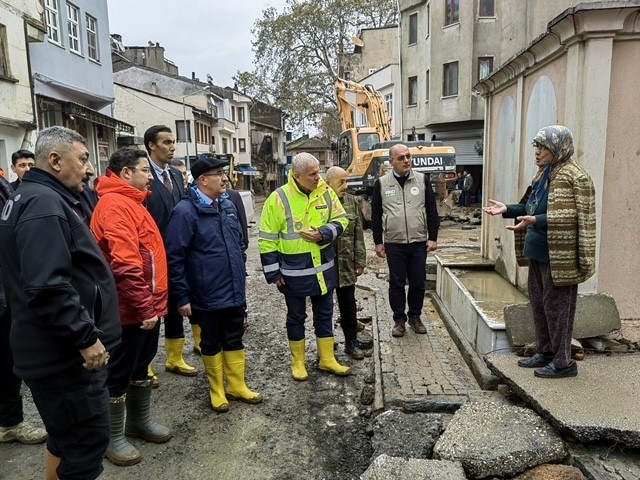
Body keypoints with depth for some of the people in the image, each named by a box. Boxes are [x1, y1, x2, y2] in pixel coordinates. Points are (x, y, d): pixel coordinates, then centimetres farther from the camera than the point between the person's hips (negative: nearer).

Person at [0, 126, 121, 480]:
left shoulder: (37, 198, 15)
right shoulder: (44, 203, -20)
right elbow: (49, 287, -30)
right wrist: (86, 337, -22)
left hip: (58, 349, 11)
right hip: (65, 353, -11)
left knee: (66, 437, 22)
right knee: (88, 440, 1)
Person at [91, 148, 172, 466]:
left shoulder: (130, 202, 15)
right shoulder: (116, 204, -19)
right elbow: (125, 264, -26)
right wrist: (145, 307, -22)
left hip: (147, 304, 10)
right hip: (132, 309, -10)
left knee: (141, 367, 21)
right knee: (119, 374, 6)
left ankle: (140, 421, 37)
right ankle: (112, 438, 22)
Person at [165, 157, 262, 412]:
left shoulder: (228, 206, 7)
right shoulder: (186, 211, -15)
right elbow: (174, 257, -15)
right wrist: (182, 296, -15)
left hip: (234, 292, 6)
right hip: (207, 296, -6)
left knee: (234, 341, 17)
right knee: (211, 344, 12)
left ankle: (237, 386, 33)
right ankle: (217, 390, 30)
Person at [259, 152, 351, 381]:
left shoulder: (326, 192, -2)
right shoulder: (278, 198, -13)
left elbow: (341, 220, 3)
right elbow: (267, 239, -9)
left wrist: (323, 235, -17)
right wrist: (273, 273, -9)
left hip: (323, 267, 4)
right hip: (294, 270, -3)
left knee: (324, 314, 15)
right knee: (296, 317, 12)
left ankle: (327, 359, 31)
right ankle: (298, 361, 30)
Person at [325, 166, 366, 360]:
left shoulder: (352, 201, 4)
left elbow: (358, 234, 7)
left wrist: (360, 261, 5)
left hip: (346, 264, 3)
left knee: (348, 305, 11)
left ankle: (351, 342, 26)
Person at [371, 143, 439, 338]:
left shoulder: (422, 179, 3)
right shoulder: (382, 183, 1)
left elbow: (431, 211, 5)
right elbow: (376, 215, 4)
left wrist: (433, 238, 0)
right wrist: (378, 242, 1)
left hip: (419, 242, 1)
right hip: (393, 243, -1)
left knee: (418, 282, 9)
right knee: (396, 283, 6)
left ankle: (415, 317, 27)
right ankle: (399, 319, 21)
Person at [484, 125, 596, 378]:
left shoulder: (573, 176, -14)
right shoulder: (544, 173, 13)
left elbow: (571, 217, -22)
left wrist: (535, 221, -32)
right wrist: (507, 209, 7)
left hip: (558, 254, -9)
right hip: (538, 252, 9)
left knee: (556, 305, 0)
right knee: (539, 303, 16)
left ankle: (563, 362, 13)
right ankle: (544, 352, 29)